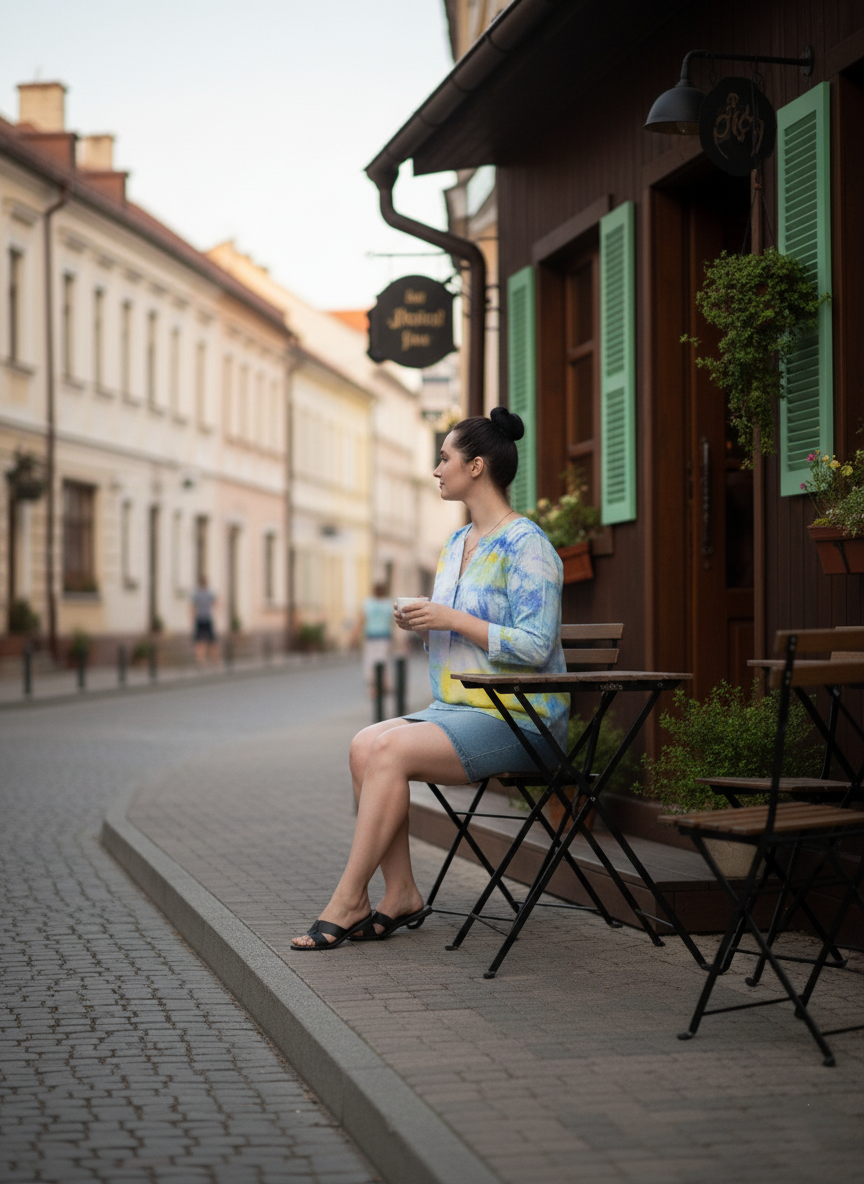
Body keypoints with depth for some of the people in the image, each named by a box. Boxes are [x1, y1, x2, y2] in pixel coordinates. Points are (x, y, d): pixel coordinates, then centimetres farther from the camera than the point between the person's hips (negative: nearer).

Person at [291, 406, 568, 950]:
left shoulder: (525, 544, -11)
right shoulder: (458, 544, 17)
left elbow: (534, 646, -19)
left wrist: (452, 619, -18)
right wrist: (422, 624, 2)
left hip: (520, 721, -8)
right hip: (457, 708, 8)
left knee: (390, 751, -25)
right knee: (366, 744, -16)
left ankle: (347, 903, -17)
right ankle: (400, 895, -12)